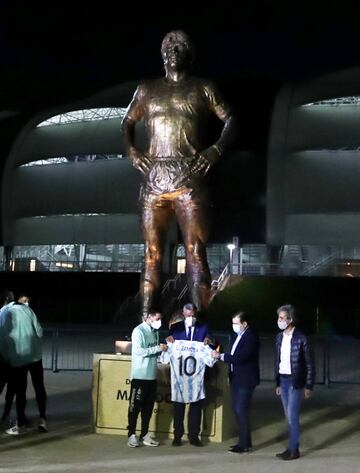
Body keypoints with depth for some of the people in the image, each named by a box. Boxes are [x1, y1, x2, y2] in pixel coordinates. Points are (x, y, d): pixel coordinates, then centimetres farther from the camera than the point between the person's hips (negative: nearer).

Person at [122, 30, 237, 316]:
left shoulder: (203, 89, 12)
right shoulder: (147, 90, 19)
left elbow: (231, 122, 10)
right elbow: (127, 123, 29)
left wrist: (216, 150, -6)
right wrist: (131, 150, 10)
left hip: (189, 180, -3)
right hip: (154, 180, 3)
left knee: (196, 253, -10)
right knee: (152, 256, 2)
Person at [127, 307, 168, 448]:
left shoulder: (155, 331, 12)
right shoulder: (139, 331, -10)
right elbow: (138, 351, -20)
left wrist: (164, 346, -1)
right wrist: (158, 348, -18)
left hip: (152, 375, 7)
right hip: (140, 375, -7)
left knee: (148, 407, 10)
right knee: (135, 406, 0)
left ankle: (144, 435, 17)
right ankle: (132, 435, 7)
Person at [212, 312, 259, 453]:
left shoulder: (251, 337, -17)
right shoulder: (237, 335, 10)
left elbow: (241, 357, -25)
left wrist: (220, 356, -22)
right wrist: (230, 374, 9)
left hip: (245, 380, -9)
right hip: (236, 378, 9)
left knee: (241, 411, -7)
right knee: (237, 410, 12)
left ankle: (245, 444, 2)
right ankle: (244, 441, 21)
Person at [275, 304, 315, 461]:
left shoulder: (301, 338, -13)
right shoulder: (279, 337, 6)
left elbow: (310, 364, -9)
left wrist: (309, 386, -9)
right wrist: (277, 383, 13)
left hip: (295, 381, -6)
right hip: (283, 380, 6)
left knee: (292, 416, -4)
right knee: (289, 417, 11)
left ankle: (293, 450, 6)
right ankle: (292, 447, 20)